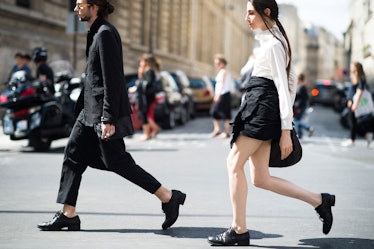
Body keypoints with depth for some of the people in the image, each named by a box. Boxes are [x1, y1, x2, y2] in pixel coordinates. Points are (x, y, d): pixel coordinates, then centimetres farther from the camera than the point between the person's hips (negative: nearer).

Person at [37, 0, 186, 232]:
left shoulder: (105, 34, -16)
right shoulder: (97, 32, 14)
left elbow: (112, 79, -21)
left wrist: (109, 118, -23)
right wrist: (82, 104, 23)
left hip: (104, 110, -10)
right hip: (92, 109, 10)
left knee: (116, 161, -6)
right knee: (73, 155, 9)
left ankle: (169, 197, 2)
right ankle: (68, 214, 13)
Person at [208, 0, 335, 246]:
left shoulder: (272, 43, -10)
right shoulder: (275, 40, 20)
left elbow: (282, 85, -16)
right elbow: (291, 79, 23)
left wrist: (286, 129, -19)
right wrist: (287, 119, 22)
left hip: (262, 108, -10)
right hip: (261, 109, 10)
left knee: (234, 163, -6)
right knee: (261, 178, 6)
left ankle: (239, 230, -2)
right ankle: (319, 200, 11)